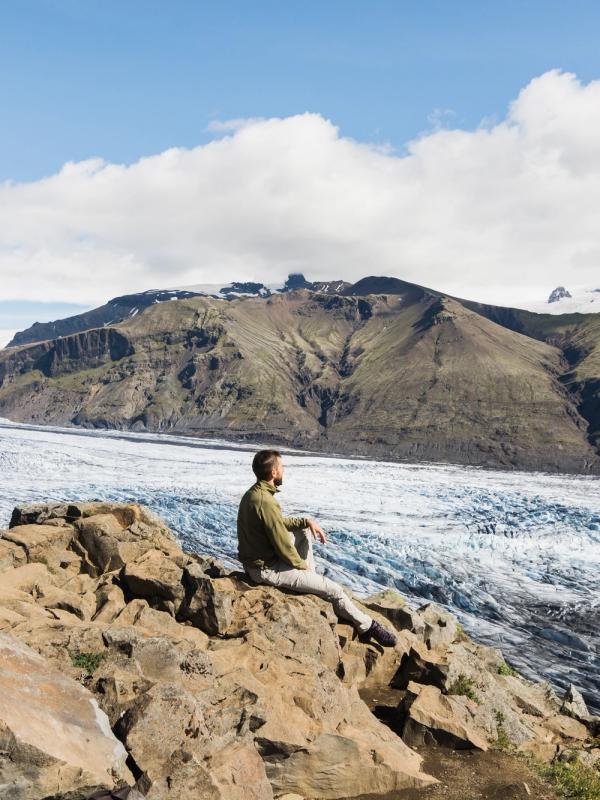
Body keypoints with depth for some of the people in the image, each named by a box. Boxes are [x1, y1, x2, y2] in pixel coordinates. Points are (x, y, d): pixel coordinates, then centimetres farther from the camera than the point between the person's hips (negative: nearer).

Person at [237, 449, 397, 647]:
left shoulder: (253, 493, 2)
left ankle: (312, 581, 28)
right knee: (334, 589, -5)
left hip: (256, 558, 10)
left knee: (304, 532, 23)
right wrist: (303, 565, -6)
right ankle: (367, 627, 14)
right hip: (266, 569, -10)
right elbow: (283, 546, -23)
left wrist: (307, 521, 5)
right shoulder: (266, 502, -28)